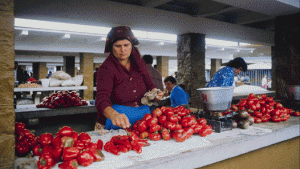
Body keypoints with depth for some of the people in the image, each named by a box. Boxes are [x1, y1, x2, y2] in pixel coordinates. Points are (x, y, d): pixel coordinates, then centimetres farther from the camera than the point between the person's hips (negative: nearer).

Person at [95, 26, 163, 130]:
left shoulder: (139, 63, 7)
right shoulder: (105, 69, -9)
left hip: (142, 116, 4)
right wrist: (114, 115, -44)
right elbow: (102, 100, -23)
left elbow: (150, 85, 20)